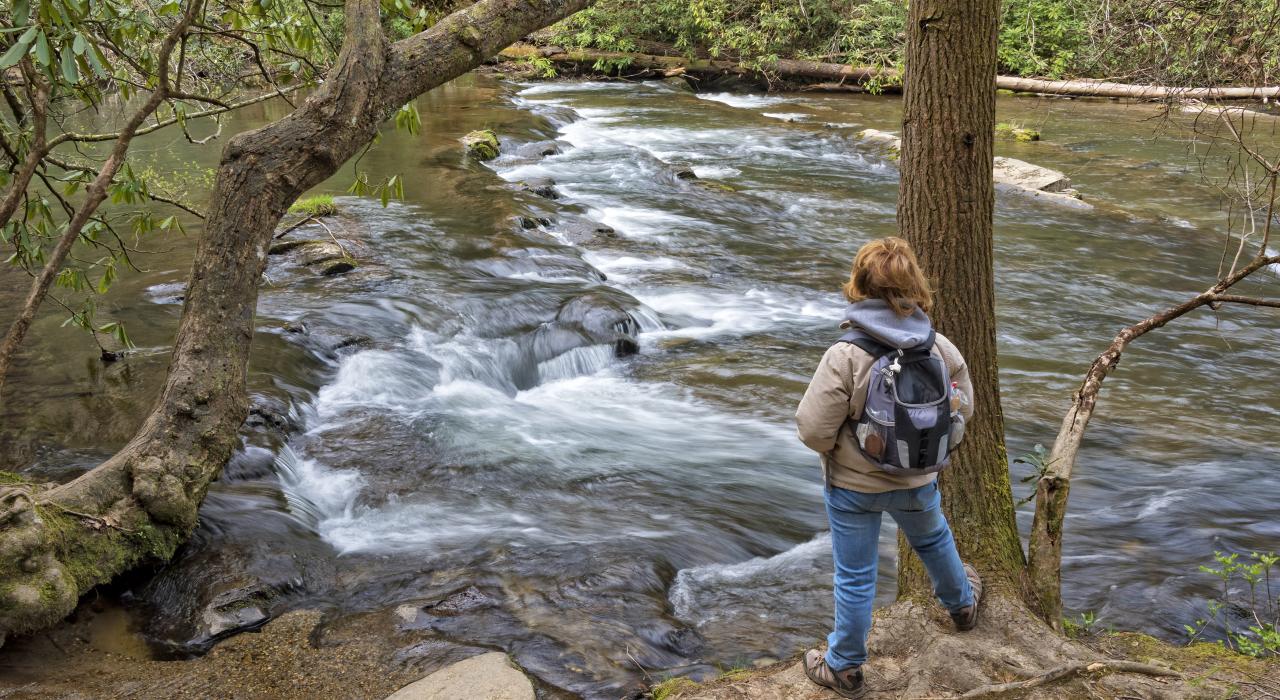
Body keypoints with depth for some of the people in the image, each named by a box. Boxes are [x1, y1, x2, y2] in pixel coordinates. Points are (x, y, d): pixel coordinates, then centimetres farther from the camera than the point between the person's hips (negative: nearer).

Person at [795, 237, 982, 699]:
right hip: (917, 480, 4)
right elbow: (963, 406, 1)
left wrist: (838, 447, -4)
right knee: (934, 540, 33)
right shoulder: (940, 348, -14)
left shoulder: (845, 356, -28)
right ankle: (961, 603, 61)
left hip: (852, 486, -4)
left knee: (855, 578, 12)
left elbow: (812, 430, -25)